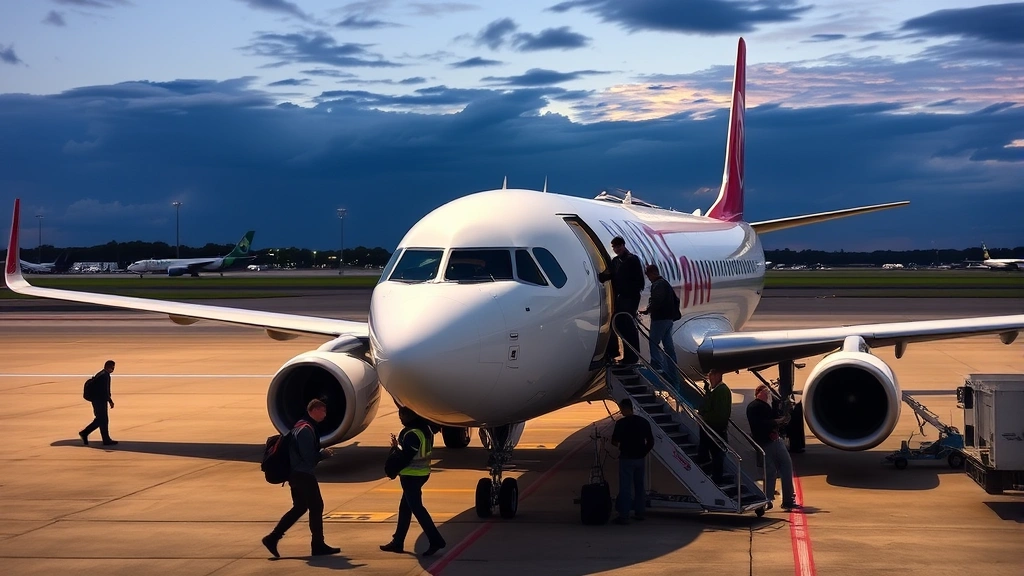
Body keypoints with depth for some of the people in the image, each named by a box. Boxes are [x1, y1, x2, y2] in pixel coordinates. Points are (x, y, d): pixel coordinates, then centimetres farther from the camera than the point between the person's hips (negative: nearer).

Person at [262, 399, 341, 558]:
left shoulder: (302, 427, 15)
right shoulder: (306, 430, -18)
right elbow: (309, 456, -23)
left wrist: (322, 453, 8)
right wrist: (324, 454, -8)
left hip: (296, 474, 10)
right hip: (304, 475, -10)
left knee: (299, 508, 15)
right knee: (316, 507, -1)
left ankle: (273, 538, 11)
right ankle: (318, 545, 6)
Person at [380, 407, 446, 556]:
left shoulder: (411, 434, -23)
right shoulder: (425, 429, 7)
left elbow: (405, 457, -22)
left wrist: (396, 446, -5)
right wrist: (398, 446, 10)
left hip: (411, 475, -10)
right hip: (422, 472, 10)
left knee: (416, 508, -6)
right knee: (405, 507, 16)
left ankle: (435, 540, -9)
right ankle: (398, 542, 24)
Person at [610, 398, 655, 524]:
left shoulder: (621, 423, -13)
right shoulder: (643, 422, 5)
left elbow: (614, 442, -10)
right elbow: (650, 441, 7)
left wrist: (618, 443, 11)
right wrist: (643, 452, 15)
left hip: (626, 458, -6)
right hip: (639, 458, 6)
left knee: (625, 487, -4)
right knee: (639, 486, 16)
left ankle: (624, 515, -6)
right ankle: (639, 512, 22)